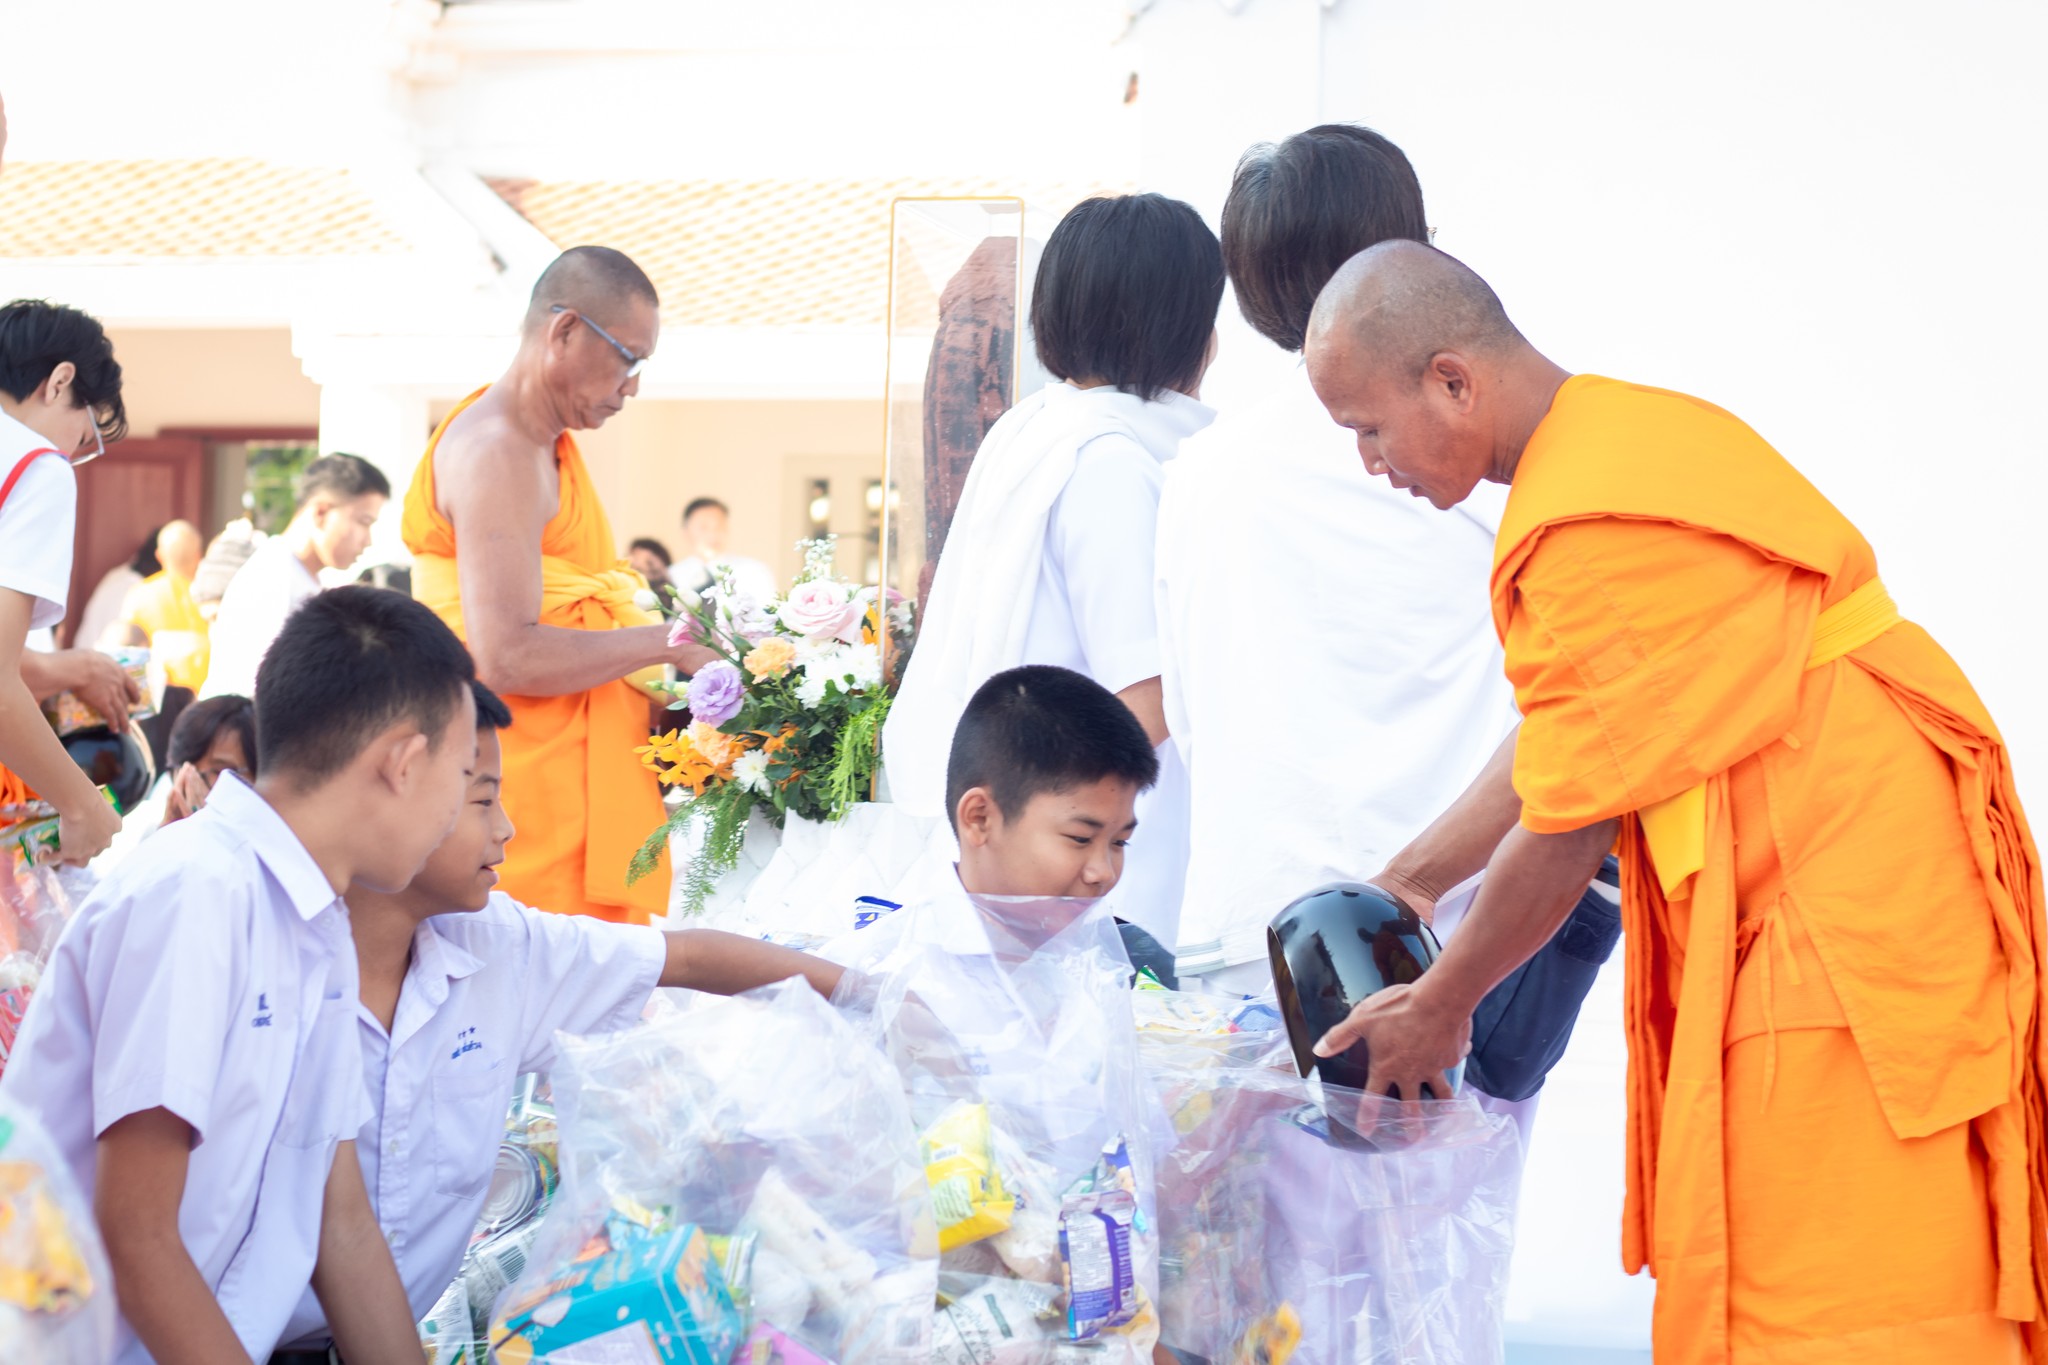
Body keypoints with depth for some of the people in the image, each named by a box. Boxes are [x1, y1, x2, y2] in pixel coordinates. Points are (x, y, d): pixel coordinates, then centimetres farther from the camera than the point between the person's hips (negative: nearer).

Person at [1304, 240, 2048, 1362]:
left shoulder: (1598, 526, -21)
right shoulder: (1619, 446, 11)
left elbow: (1567, 828, -14)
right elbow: (1555, 739, 17)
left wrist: (1440, 1008, -1)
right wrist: (1409, 879, 19)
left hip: (1852, 913, -10)